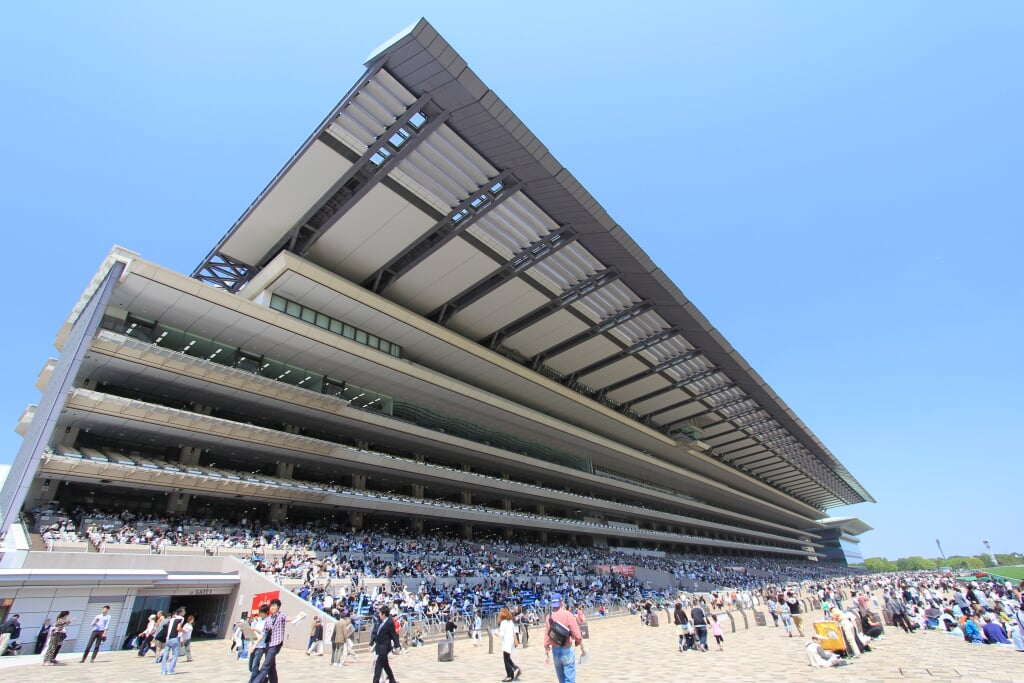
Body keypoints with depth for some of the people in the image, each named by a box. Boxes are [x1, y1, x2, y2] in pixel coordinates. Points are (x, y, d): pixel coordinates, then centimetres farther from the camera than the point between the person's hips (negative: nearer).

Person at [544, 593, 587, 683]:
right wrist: (582, 647, -2)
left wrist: (546, 654, 9)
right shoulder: (567, 614, -13)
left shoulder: (549, 617, -1)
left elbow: (546, 636, 1)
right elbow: (576, 634, -14)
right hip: (567, 650, -5)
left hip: (555, 650, 5)